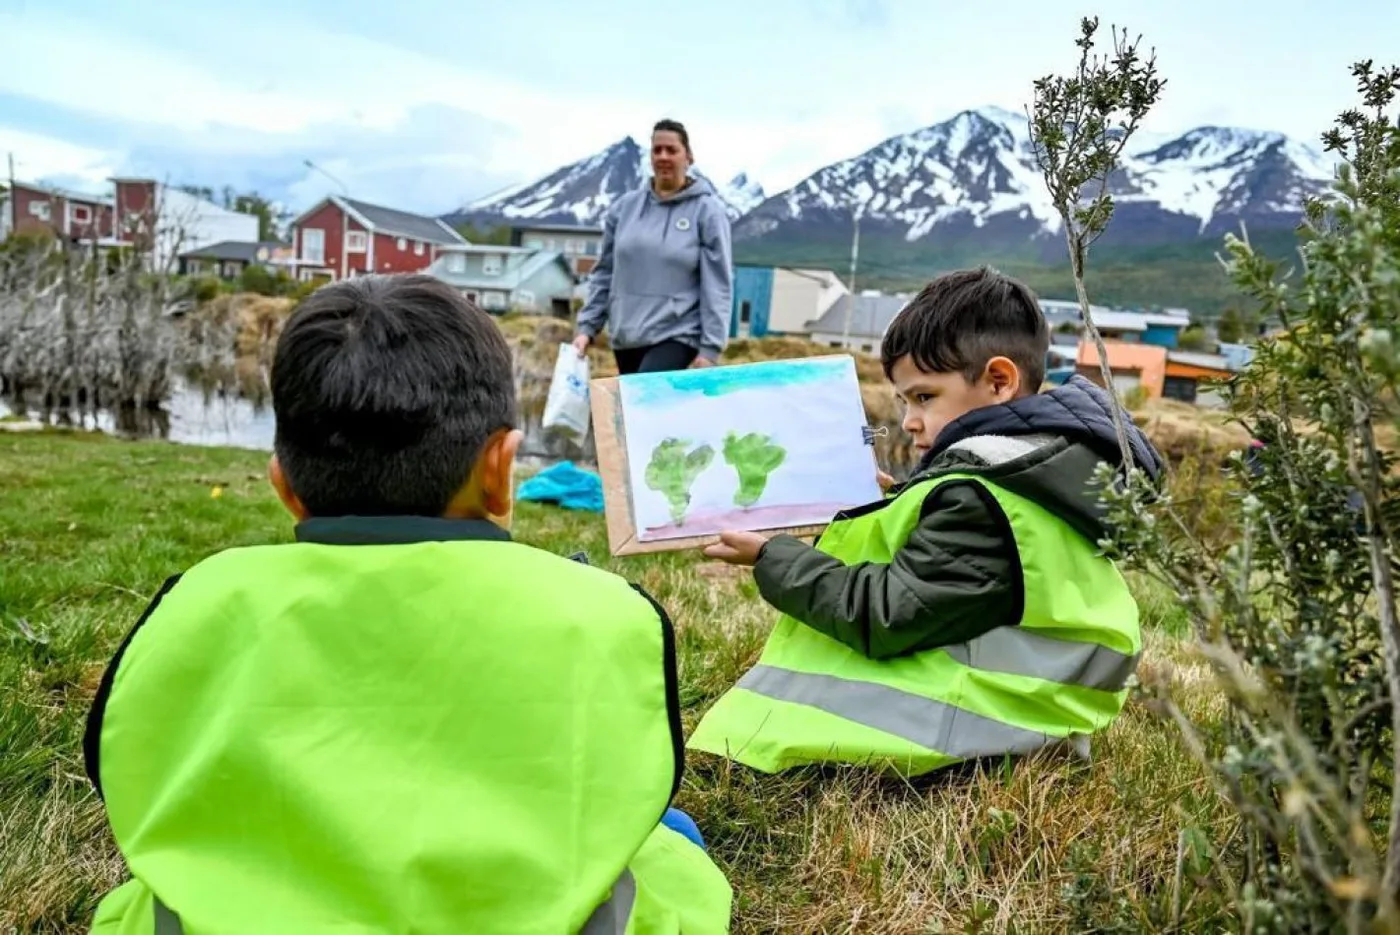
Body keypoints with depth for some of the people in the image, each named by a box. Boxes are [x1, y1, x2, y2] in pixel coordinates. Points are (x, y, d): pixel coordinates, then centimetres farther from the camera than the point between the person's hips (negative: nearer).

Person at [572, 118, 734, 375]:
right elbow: (604, 273, 14)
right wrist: (587, 327, 7)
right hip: (626, 336, 5)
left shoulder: (708, 210, -3)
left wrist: (710, 347, -13)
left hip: (677, 335, -5)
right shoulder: (624, 206, 9)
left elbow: (717, 284, -7)